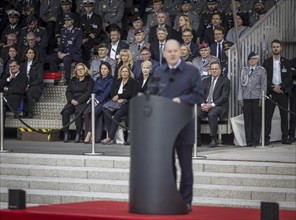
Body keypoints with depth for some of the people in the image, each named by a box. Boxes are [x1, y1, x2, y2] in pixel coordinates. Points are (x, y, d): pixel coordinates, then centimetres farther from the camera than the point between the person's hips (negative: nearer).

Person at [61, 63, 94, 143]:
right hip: (72, 101, 4)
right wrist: (71, 100, -7)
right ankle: (66, 133, -23)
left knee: (78, 112, -35)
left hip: (83, 102, -4)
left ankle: (78, 134, -30)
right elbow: (68, 91, 15)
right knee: (65, 112, -26)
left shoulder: (89, 80, 7)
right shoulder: (73, 80, 23)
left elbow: (88, 93, -4)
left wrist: (78, 101, -14)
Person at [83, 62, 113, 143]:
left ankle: (89, 134, -34)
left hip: (104, 101, -5)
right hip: (95, 101, 5)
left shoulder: (111, 80, 4)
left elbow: (107, 92, -7)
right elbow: (94, 92, 19)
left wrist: (98, 100, -16)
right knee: (86, 112, -26)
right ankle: (88, 135, -28)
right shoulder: (97, 80, 24)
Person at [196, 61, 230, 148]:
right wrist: (203, 104, -9)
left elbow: (224, 97, -6)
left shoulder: (225, 81, 5)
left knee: (212, 114, -37)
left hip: (218, 105, -4)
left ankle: (213, 140, -28)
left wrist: (211, 105, -17)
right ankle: (197, 140, -19)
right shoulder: (206, 81, 22)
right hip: (205, 105, 4)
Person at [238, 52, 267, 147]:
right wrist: (240, 98, 5)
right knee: (247, 119, 0)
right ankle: (249, 141, 5)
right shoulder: (244, 70, 13)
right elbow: (241, 84, 13)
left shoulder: (261, 70, 5)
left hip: (256, 98, -2)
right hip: (246, 98, 2)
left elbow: (263, 85, 3)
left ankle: (256, 140, 5)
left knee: (256, 119, -1)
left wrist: (261, 98, -5)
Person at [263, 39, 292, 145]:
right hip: (270, 92, -1)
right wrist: (273, 87, -10)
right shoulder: (267, 62, 7)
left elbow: (289, 78, 2)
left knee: (284, 115, 1)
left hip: (283, 92, 1)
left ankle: (285, 137, 6)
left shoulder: (286, 62, 9)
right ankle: (266, 137, -3)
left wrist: (280, 86, -10)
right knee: (268, 115, -4)